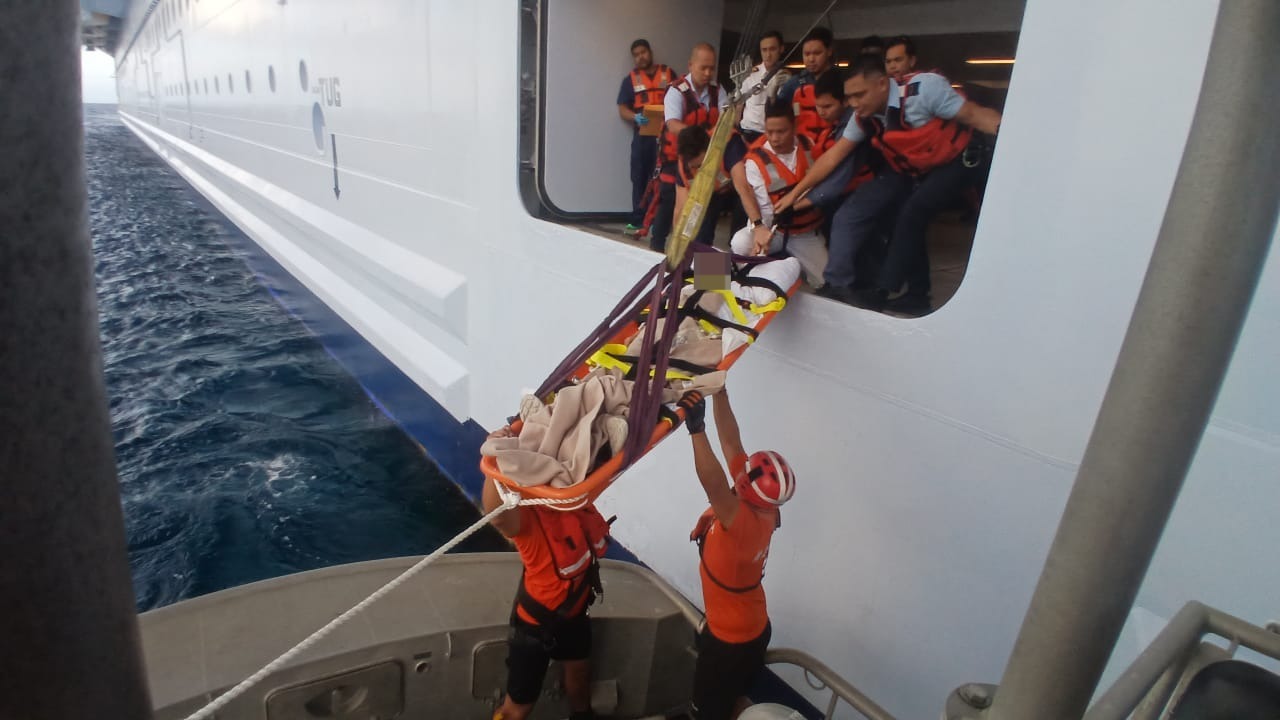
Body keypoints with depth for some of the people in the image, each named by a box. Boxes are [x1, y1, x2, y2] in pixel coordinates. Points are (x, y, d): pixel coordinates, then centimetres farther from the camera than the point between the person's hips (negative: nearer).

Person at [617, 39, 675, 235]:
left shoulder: (668, 74, 11)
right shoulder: (630, 79, 11)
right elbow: (622, 109, 6)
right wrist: (635, 118, -15)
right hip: (643, 135, 1)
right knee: (639, 178, 0)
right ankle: (637, 220, 5)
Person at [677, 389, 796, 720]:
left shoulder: (746, 524, -36)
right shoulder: (761, 507, -15)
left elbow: (715, 486, -52)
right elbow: (732, 444, -15)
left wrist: (696, 429, -56)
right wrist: (719, 391, -17)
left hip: (732, 640, -7)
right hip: (751, 629, 7)